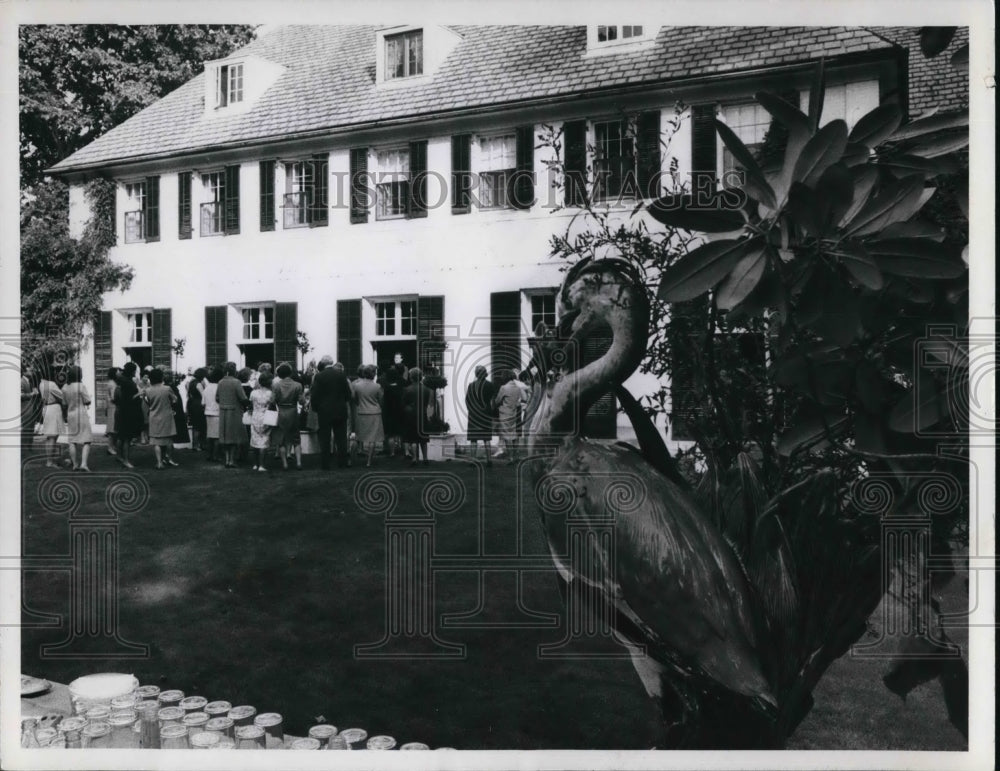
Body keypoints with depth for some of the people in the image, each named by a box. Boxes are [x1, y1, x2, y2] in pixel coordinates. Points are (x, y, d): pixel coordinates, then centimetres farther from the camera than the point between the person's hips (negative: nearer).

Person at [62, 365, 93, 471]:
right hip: (82, 415, -5)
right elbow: (87, 401, -11)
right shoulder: (81, 386, -15)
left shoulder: (65, 388, 2)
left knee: (72, 441, 12)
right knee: (86, 441, -2)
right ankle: (83, 463, -14)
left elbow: (65, 403, 8)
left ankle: (74, 464, 15)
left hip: (70, 415, 5)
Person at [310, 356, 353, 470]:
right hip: (341, 411, 2)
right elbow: (348, 393, 1)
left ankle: (325, 464, 6)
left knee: (324, 439, 5)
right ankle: (342, 462, 10)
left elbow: (315, 395, -7)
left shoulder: (318, 376, -8)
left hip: (324, 411, -2)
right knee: (341, 438, 9)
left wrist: (315, 408, 6)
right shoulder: (341, 375, -2)